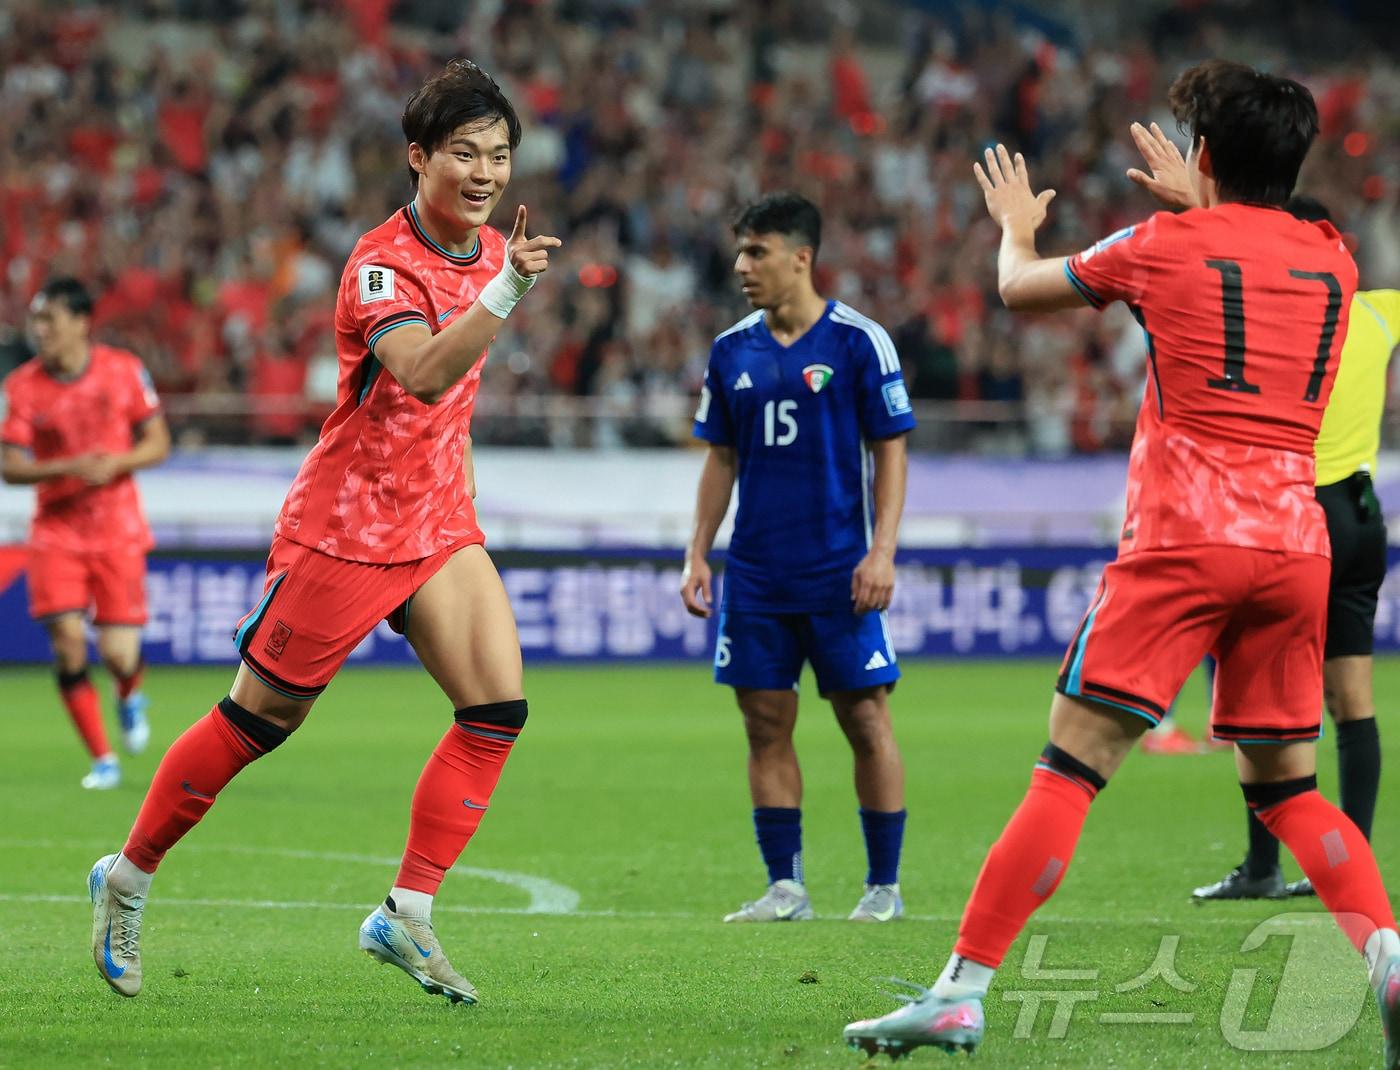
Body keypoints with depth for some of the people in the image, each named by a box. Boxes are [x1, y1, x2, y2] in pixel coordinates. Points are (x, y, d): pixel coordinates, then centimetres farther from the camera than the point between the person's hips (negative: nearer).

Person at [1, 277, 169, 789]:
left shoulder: (124, 370, -5)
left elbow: (158, 443, 2)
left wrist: (115, 463, -17)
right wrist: (67, 468, -22)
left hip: (118, 532, -1)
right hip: (55, 531, 1)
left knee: (118, 654, -8)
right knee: (67, 644, -13)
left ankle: (130, 698, 31)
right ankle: (103, 760, 1)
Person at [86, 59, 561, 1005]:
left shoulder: (487, 250, 6)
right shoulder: (382, 264, -20)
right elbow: (423, 374, -40)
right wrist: (506, 291, -51)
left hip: (436, 525, 7)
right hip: (345, 527, -7)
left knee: (499, 706, -9)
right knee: (258, 721, 3)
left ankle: (407, 917, -4)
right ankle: (128, 879, 22)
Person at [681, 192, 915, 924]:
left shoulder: (858, 342, -4)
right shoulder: (733, 351, 8)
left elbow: (890, 450, -3)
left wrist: (882, 550, -11)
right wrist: (697, 554, 8)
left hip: (838, 571, -4)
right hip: (755, 574, 4)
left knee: (865, 720, -2)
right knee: (766, 725, 3)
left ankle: (884, 886, 7)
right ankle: (784, 888, 9)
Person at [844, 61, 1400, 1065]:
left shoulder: (1166, 245, 4)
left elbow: (1021, 290, 20)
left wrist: (1018, 230, 41)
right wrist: (1202, 206, 53)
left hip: (1184, 539, -4)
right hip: (1296, 543, 4)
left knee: (1071, 766, -7)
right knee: (1287, 787, 14)